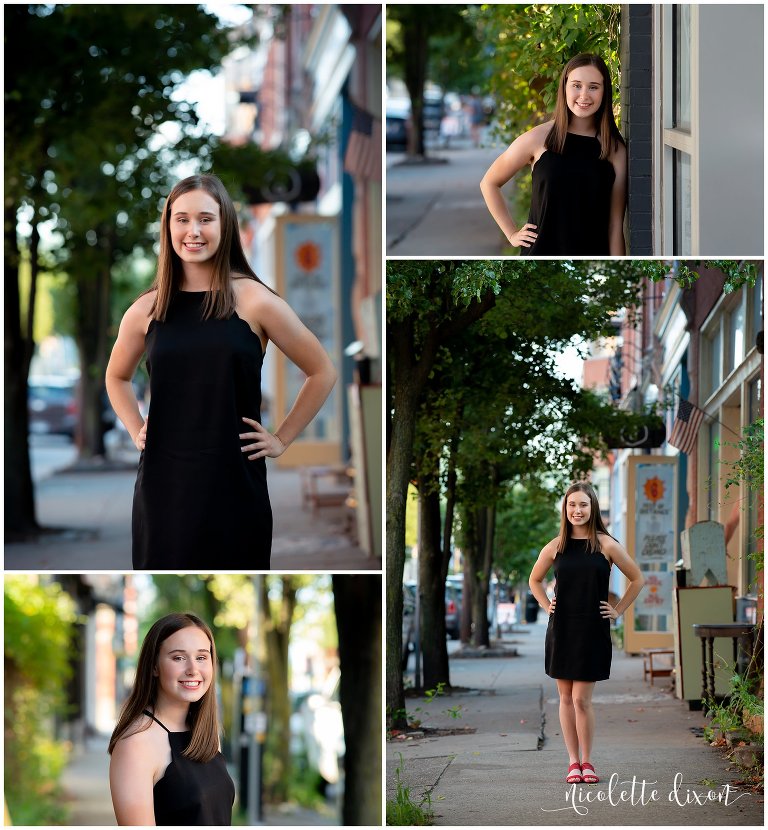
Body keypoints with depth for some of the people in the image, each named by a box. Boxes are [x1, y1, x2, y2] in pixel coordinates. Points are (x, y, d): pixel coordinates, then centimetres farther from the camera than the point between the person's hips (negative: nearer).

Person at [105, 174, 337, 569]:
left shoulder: (253, 301, -3)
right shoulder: (147, 310, 5)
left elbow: (322, 372, 5)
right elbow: (117, 376, 25)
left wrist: (281, 439, 2)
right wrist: (136, 430, 11)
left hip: (234, 482, -2)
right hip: (163, 482, 2)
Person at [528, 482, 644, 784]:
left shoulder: (606, 545, -3)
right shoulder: (556, 547, 5)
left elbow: (637, 580, 6)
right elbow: (534, 580, 22)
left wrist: (618, 611, 3)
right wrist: (547, 606, 9)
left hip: (593, 630, -3)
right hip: (561, 629, 3)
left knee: (582, 699, -6)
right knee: (566, 697, 5)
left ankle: (587, 762, 7)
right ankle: (573, 762, 12)